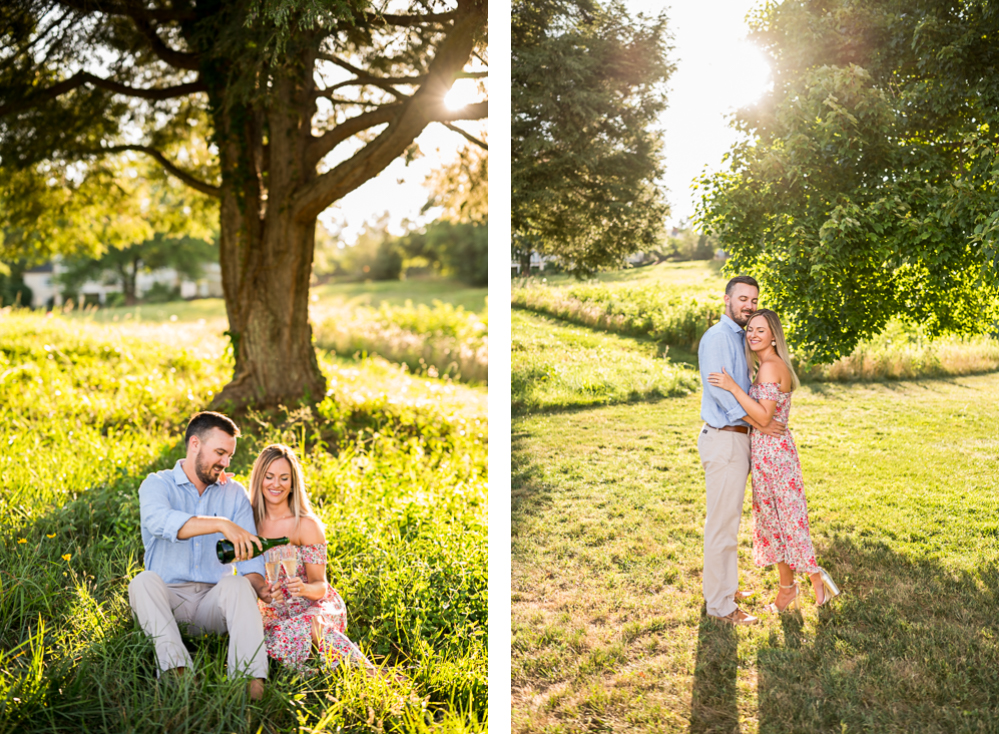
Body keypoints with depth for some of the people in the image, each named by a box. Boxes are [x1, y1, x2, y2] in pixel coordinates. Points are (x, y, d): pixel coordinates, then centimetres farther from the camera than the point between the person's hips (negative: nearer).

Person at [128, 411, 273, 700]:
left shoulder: (234, 493, 10)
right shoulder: (157, 484, 0)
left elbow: (250, 555, 4)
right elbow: (159, 521, -25)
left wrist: (259, 585, -19)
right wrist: (221, 524, -39)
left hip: (214, 601, 1)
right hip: (166, 600, -1)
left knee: (236, 584, -29)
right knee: (144, 581, -30)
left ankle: (250, 679, -42)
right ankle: (178, 670, -43)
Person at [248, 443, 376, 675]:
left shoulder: (306, 525, -12)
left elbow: (320, 586, -9)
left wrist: (304, 588, -32)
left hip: (314, 607, -3)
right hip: (276, 615, 3)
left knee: (301, 630, -37)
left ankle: (365, 670, -19)